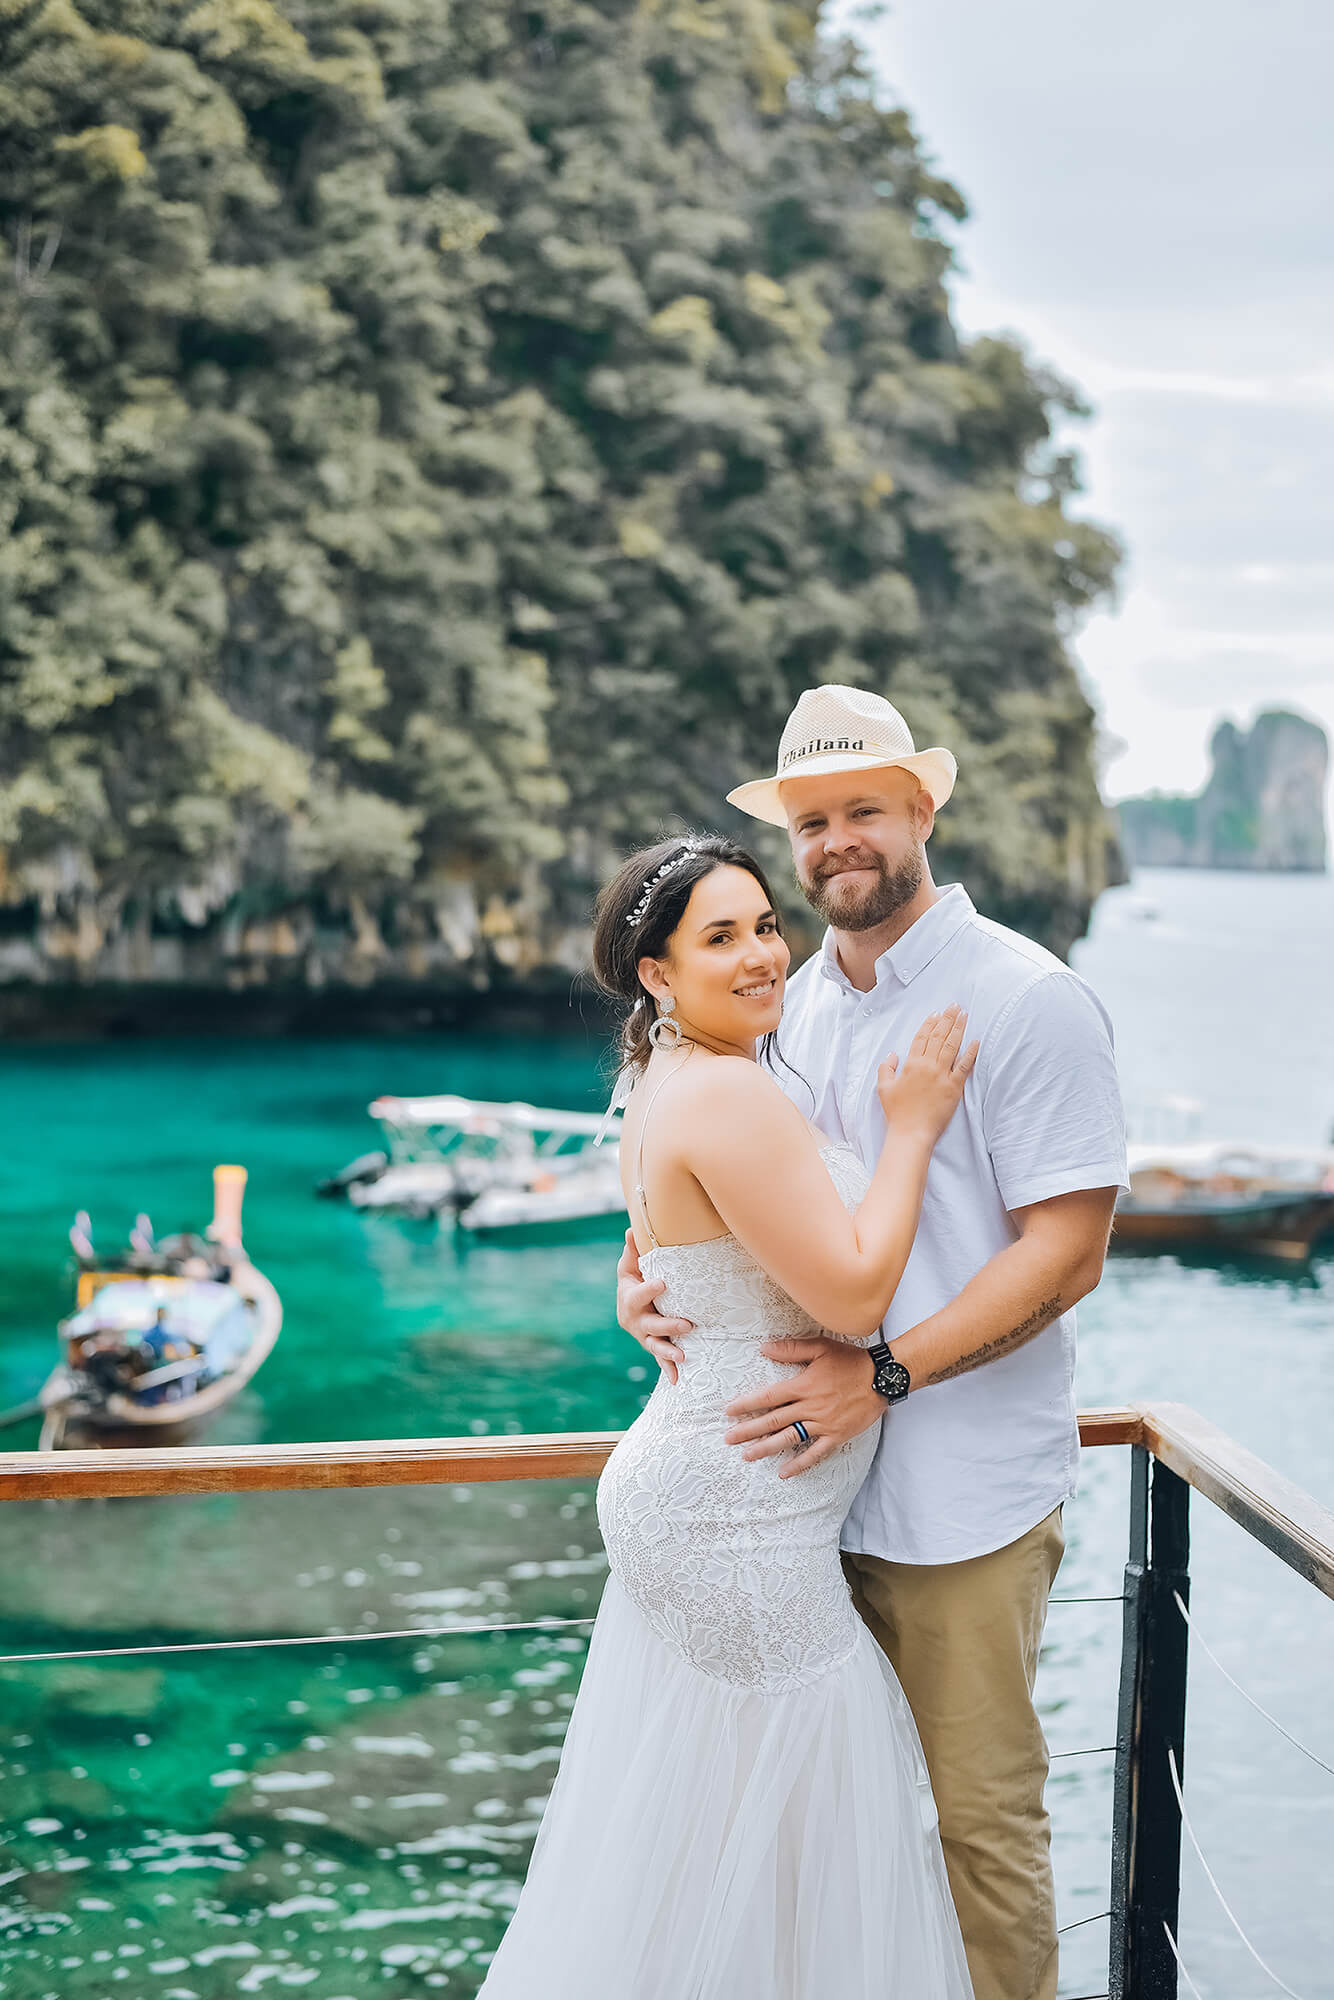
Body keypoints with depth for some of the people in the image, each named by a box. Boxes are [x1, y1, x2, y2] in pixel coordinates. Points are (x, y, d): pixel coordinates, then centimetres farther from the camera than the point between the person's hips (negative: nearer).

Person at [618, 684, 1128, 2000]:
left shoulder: (1027, 1000, -11)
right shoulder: (805, 999, 11)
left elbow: (1065, 1250, -16)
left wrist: (884, 1375, -23)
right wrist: (659, 1274, -1)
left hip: (964, 1491, -6)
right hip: (822, 1470, 6)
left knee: (977, 1811, 4)